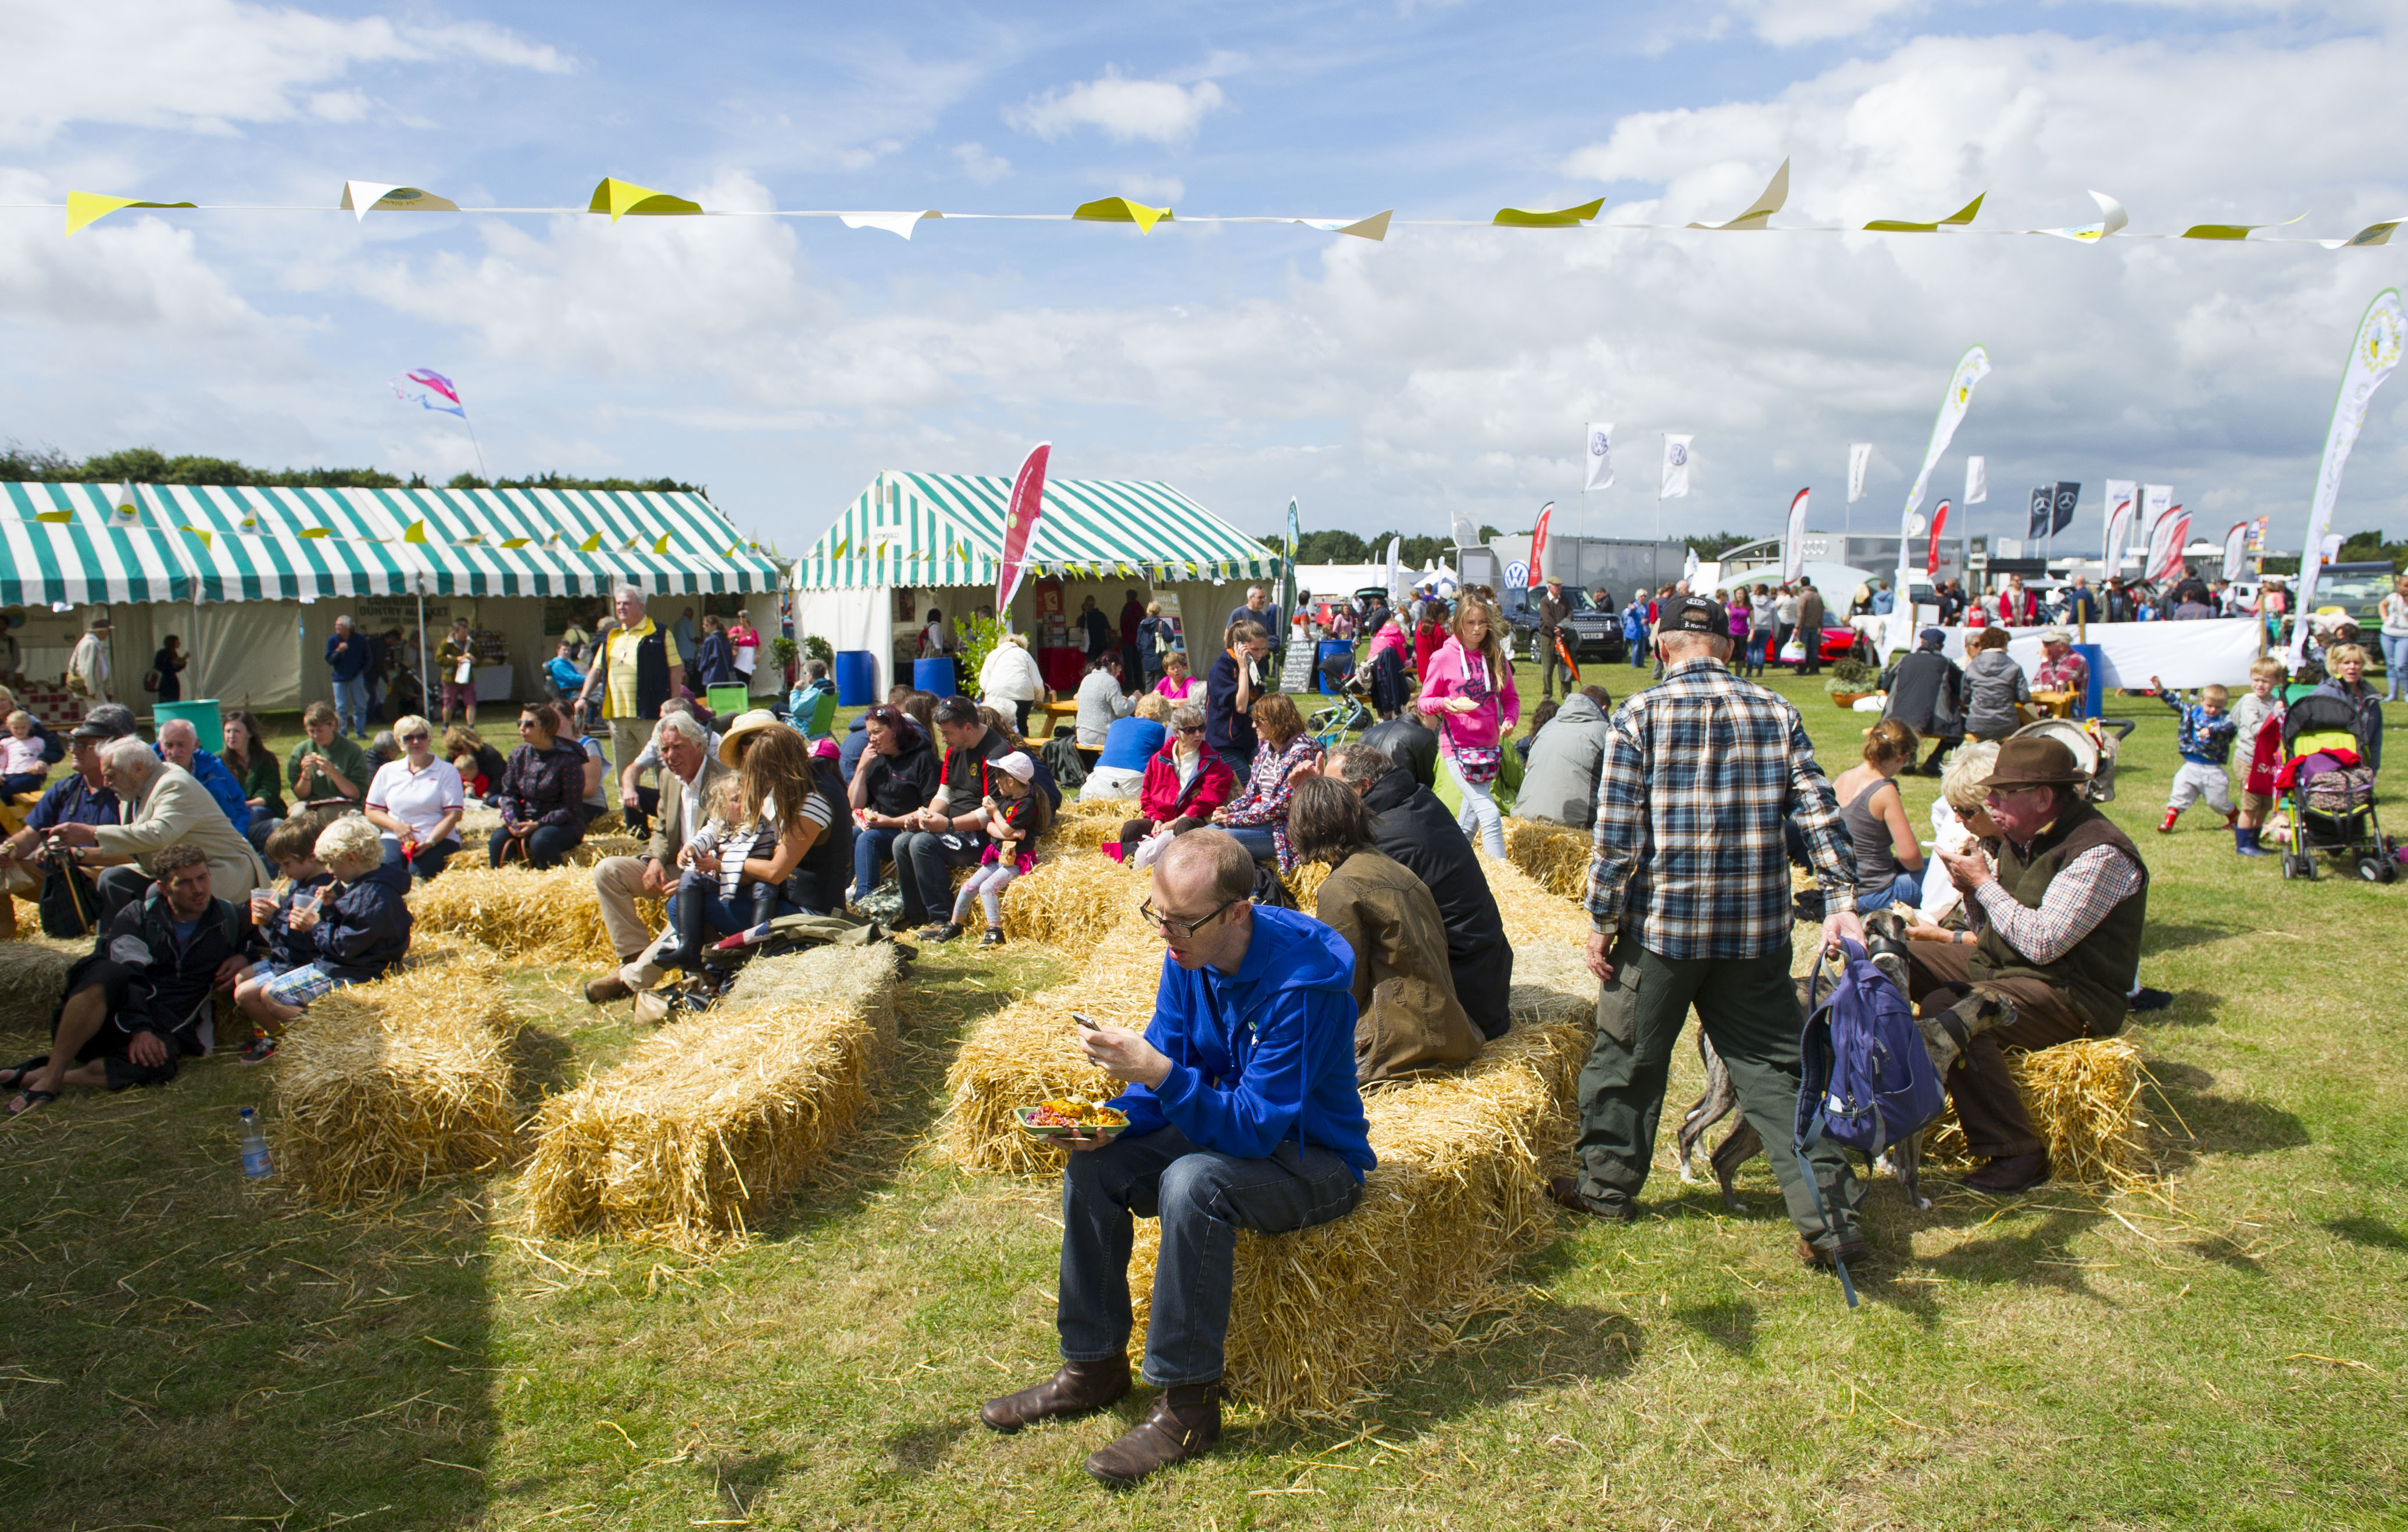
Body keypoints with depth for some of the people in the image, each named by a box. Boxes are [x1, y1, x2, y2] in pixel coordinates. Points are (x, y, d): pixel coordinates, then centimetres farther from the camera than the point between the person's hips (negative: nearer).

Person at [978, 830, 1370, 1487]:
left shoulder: (1300, 982, -30)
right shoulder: (1190, 954, -7)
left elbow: (1256, 1127, -32)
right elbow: (1168, 1066, 1)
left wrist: (1160, 1074, -43)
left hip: (1317, 1160, -8)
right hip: (1228, 1127, 8)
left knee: (1192, 1183, -34)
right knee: (1092, 1165, -10)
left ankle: (1189, 1404, -21)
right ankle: (1093, 1367, 3)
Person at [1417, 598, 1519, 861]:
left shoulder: (1496, 657, 6)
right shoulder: (1444, 657, -6)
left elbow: (1511, 697, 12)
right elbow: (1424, 701, -2)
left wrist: (1509, 719, -9)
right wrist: (1445, 704, -23)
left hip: (1489, 747, 5)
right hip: (1457, 748, -5)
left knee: (1472, 815, 17)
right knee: (1490, 815, -17)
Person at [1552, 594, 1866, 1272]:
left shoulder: (1641, 714, -6)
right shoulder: (1776, 712, 5)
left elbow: (1618, 829, -8)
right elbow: (1819, 812, -1)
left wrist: (1604, 918, -1)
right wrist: (1841, 901, 0)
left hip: (1664, 923, -3)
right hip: (1757, 928, 3)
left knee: (1628, 1057, 15)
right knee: (1775, 1069, 7)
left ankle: (1606, 1184, 29)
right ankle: (1831, 1220, 4)